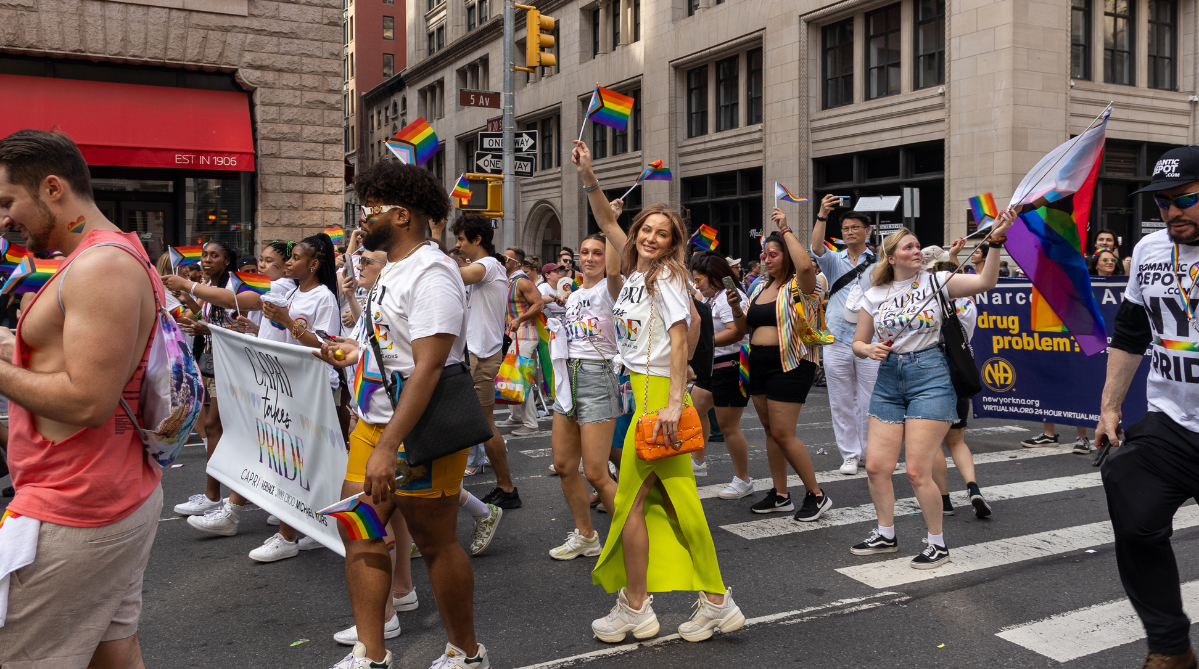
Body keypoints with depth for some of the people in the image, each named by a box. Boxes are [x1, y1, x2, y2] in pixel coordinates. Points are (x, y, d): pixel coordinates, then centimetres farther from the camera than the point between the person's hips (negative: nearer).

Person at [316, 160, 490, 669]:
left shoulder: (432, 274, -18)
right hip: (374, 422, 10)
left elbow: (428, 366, -26)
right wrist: (358, 351, 9)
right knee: (359, 531, 10)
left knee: (435, 543, 3)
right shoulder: (393, 269, 14)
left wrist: (389, 447, -29)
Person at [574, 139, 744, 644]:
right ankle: (715, 602, 15)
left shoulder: (666, 277, -10)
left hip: (658, 394, -9)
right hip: (641, 390, 9)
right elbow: (608, 225, 22)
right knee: (669, 500, 9)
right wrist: (588, 177, 12)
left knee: (629, 500, -3)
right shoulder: (637, 269, 12)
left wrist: (673, 402, -25)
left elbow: (680, 338, -18)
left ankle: (634, 609, 10)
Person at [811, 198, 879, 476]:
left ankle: (871, 453, 16)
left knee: (870, 401, 2)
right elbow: (816, 247, -11)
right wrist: (822, 215, -24)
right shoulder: (834, 260, 9)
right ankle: (850, 454, 14)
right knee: (841, 402, 5)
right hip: (837, 339, 2)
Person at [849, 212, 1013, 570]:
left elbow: (985, 281, -16)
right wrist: (869, 350, -9)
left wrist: (996, 240, -26)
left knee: (917, 471, -7)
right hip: (888, 381, 4)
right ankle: (885, 535, 26)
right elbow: (858, 342, 13)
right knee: (876, 467, 4)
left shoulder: (935, 282, -2)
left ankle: (938, 544, 13)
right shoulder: (875, 295, 7)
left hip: (930, 377, -4)